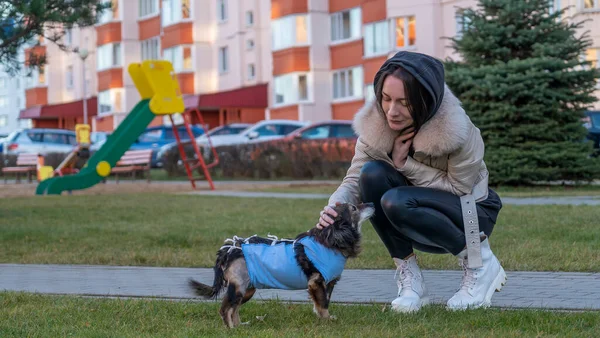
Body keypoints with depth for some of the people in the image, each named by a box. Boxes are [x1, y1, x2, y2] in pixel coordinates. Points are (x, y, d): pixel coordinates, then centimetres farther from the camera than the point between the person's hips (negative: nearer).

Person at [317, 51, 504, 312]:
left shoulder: (456, 130, -28)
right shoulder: (375, 125, -14)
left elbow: (459, 188, -21)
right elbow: (354, 180, -16)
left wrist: (405, 164, -26)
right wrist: (335, 207, -38)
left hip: (470, 214, -5)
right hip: (424, 219, 5)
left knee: (396, 202, -33)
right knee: (372, 174, -25)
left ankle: (480, 263, -12)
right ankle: (408, 276, -12)